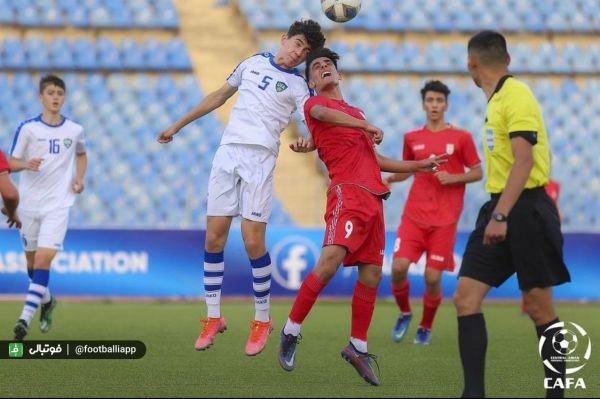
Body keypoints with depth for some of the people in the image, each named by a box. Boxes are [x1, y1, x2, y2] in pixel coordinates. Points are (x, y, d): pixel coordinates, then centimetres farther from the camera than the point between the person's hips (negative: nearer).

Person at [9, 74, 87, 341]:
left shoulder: (75, 130, 3)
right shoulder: (27, 128, -3)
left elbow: (81, 154, 24)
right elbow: (11, 163, 0)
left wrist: (79, 177, 6)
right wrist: (26, 164, -22)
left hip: (58, 204, -1)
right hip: (29, 203, 1)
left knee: (43, 259, -15)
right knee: (32, 259, 11)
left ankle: (25, 318, -19)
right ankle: (46, 300, 40)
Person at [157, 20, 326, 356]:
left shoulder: (298, 86, 3)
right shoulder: (253, 63, 16)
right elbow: (219, 97, 26)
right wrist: (178, 125, 28)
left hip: (260, 158, -4)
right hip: (228, 151, 4)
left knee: (252, 240, -12)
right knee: (214, 238, 0)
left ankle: (262, 320, 3)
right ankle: (214, 318, 11)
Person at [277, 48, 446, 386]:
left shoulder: (356, 113, 29)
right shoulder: (315, 103, 7)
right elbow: (321, 113, -18)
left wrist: (419, 165, 36)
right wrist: (366, 125, -30)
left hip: (373, 199, 7)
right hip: (348, 192, -7)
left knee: (372, 274, 4)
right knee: (330, 262, -23)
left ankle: (358, 348, 14)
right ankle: (291, 332, -12)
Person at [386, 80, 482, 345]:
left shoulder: (460, 137, 1)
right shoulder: (412, 138, 9)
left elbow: (477, 172, 4)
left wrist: (453, 178, -13)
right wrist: (385, 179, 4)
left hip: (444, 220, -2)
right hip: (414, 215, 2)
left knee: (433, 277, -6)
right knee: (398, 267, -13)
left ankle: (426, 327, 17)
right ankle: (404, 314, 15)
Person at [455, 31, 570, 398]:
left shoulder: (516, 96, -13)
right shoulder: (498, 99, 14)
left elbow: (524, 161, -22)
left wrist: (501, 215, -27)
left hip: (524, 210, -9)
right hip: (499, 209, 9)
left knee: (539, 307, 0)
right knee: (467, 296, -2)